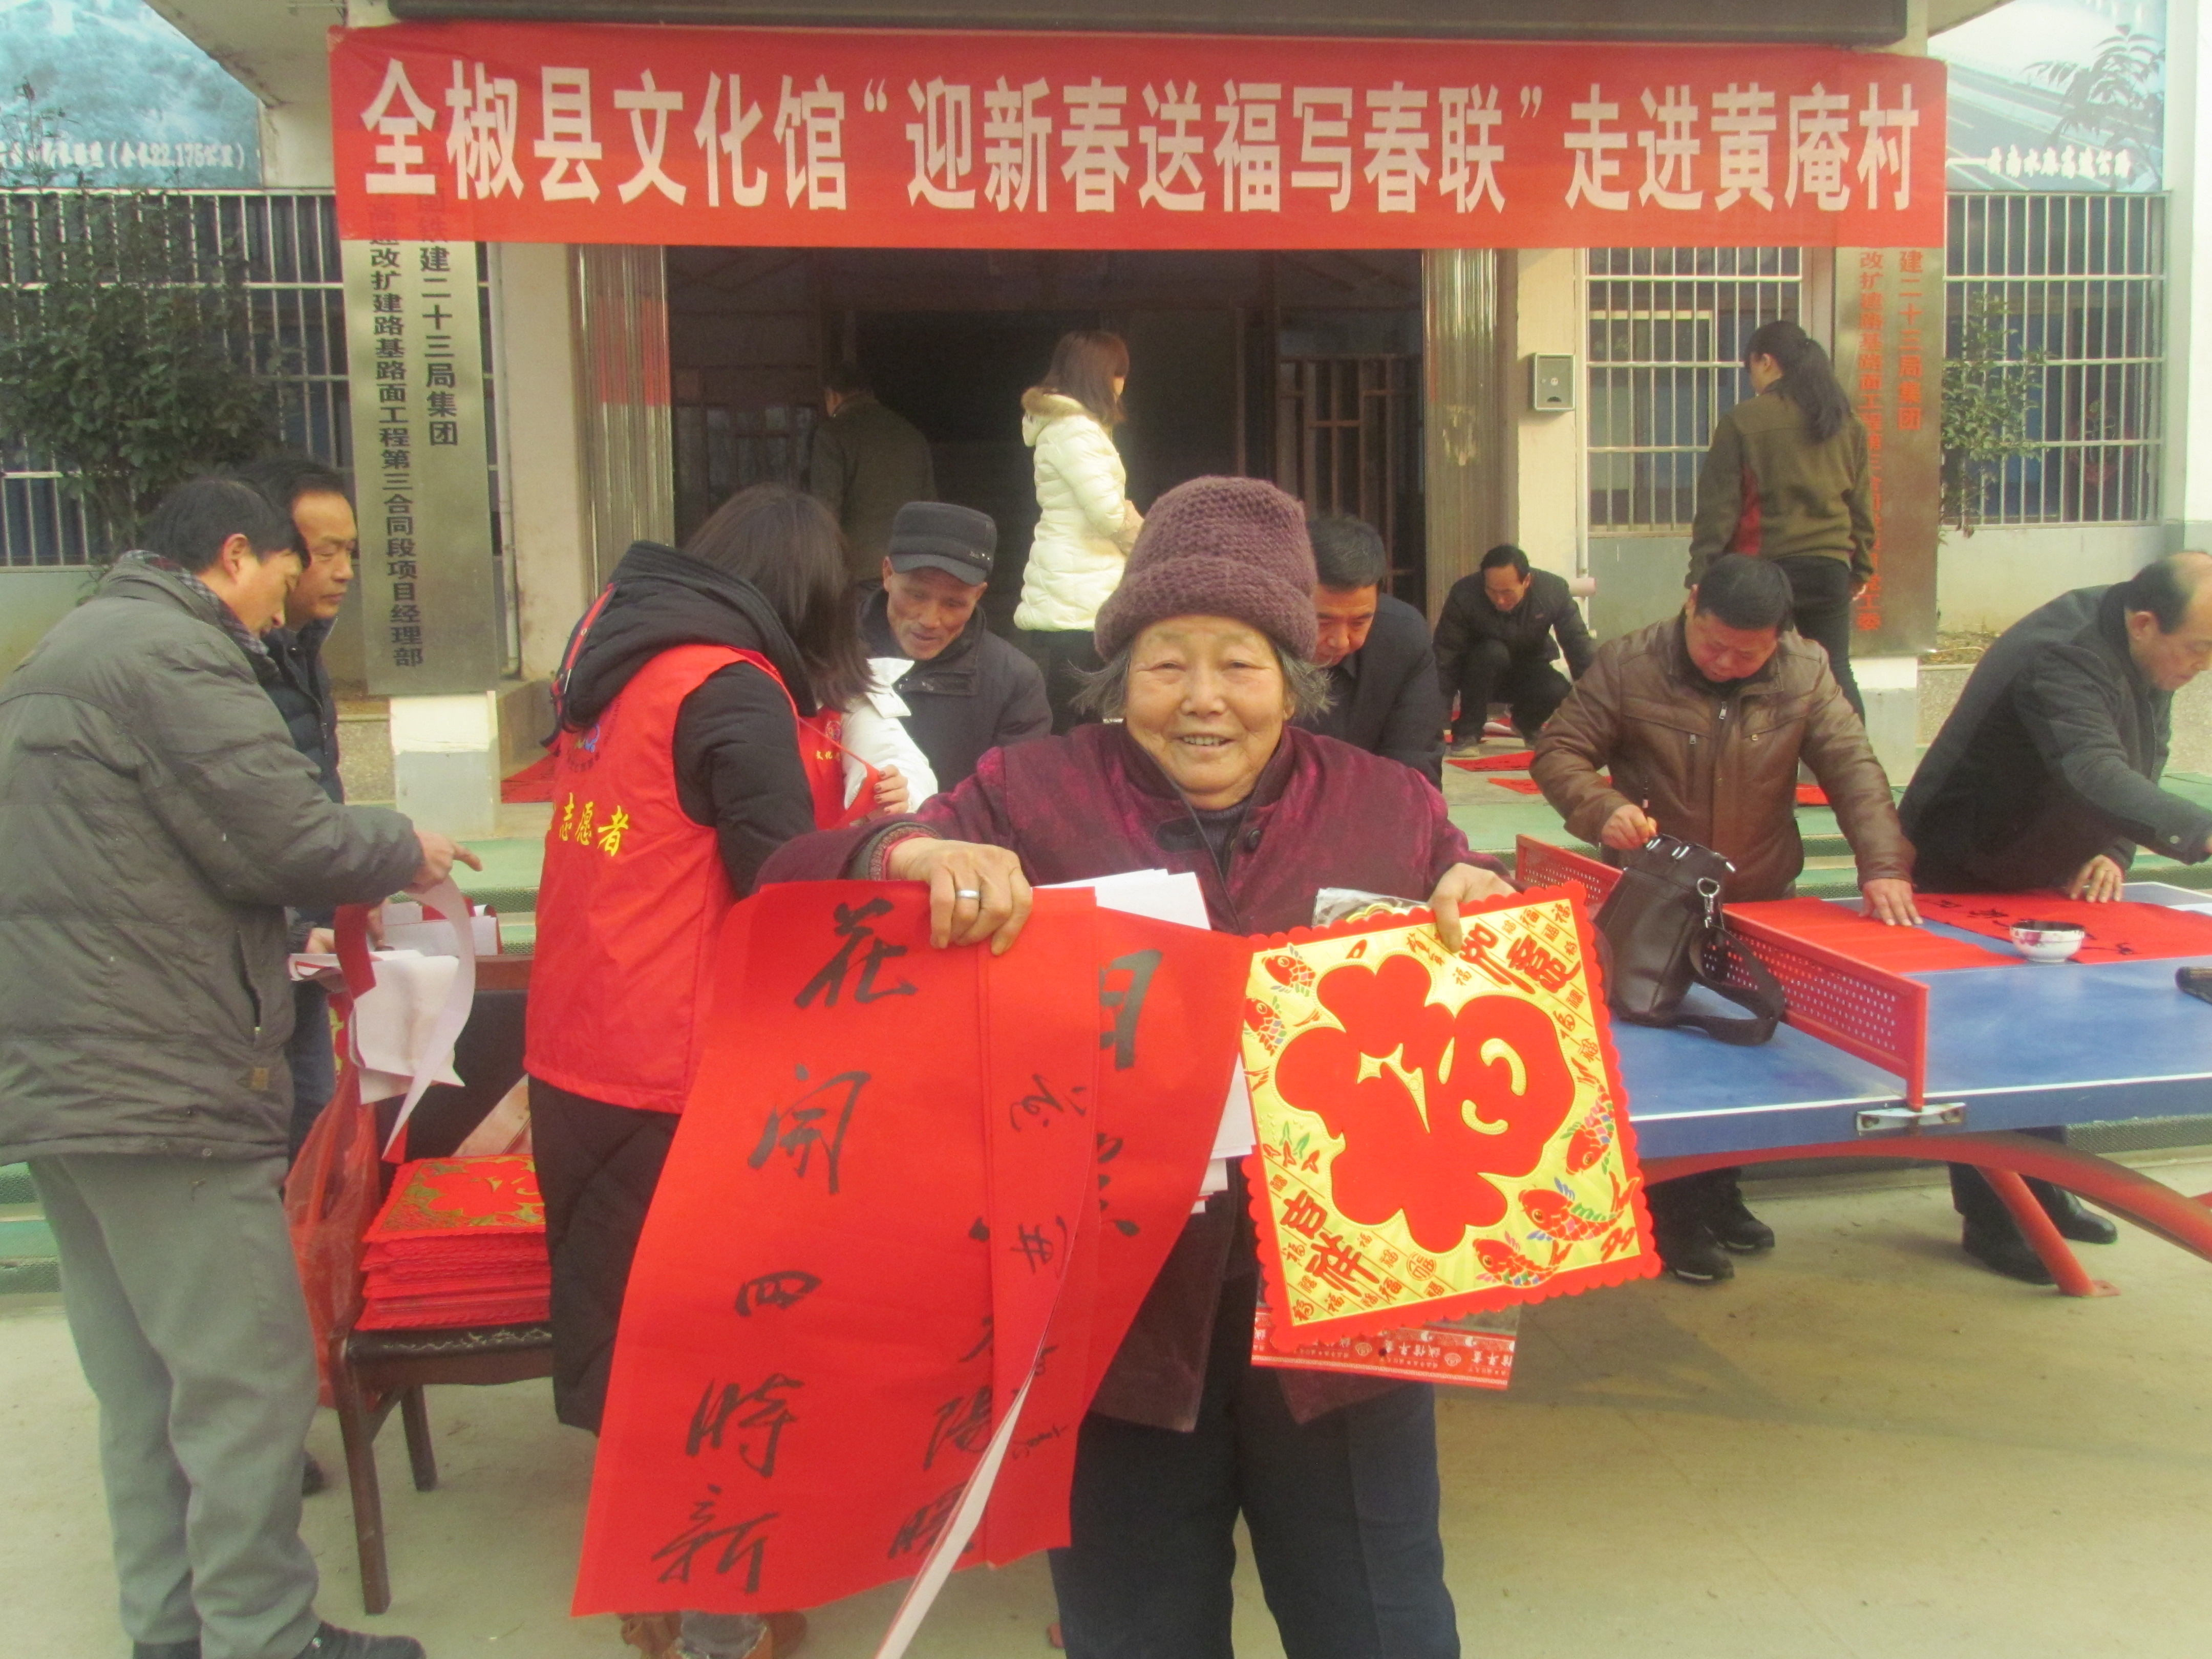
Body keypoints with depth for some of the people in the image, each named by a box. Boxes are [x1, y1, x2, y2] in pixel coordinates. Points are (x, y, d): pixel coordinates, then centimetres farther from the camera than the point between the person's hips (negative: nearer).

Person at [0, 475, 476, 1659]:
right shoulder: (174, 653, -12)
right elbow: (282, 837, -17)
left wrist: (284, 945, 24)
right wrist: (407, 852, 1)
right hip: (164, 1086, -10)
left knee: (142, 1390, 16)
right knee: (248, 1384, -2)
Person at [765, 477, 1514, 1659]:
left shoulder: (1388, 807, 1)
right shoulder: (1029, 797, -4)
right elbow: (790, 888, -8)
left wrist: (1487, 909, -13)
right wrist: (912, 853, -30)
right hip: (1115, 1309, 0)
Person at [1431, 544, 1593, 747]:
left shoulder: (1555, 591, -21)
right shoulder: (1464, 595, -27)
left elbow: (1582, 651, -15)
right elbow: (1446, 659, -26)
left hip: (1527, 674, 2)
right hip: (1478, 678, -2)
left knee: (1557, 690, -29)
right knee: (1493, 653, -35)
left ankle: (1527, 723, 6)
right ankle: (1467, 731, -17)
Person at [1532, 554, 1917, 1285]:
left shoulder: (1804, 672, -4)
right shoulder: (1626, 665, -10)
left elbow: (1854, 770, -8)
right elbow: (1557, 753, -8)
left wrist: (1885, 865, -21)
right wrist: (1603, 808, -27)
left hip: (1761, 905, 3)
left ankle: (1719, 1193, 32)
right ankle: (1671, 1214, 14)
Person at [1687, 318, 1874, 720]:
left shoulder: (1743, 421, -8)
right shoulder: (1846, 422, 7)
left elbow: (1718, 506, -9)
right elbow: (1862, 503, 12)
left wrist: (1701, 573, -6)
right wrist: (1860, 567, 20)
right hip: (1830, 567, 4)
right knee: (1836, 675, 11)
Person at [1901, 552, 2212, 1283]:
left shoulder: (2147, 657, -4)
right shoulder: (2060, 658, -34)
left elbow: (2142, 763, 4)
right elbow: (2097, 777, -48)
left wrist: (2112, 852, -12)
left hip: (2043, 877, 9)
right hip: (1965, 876, -9)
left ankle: (2042, 1192, 33)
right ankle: (1988, 1222, 9)